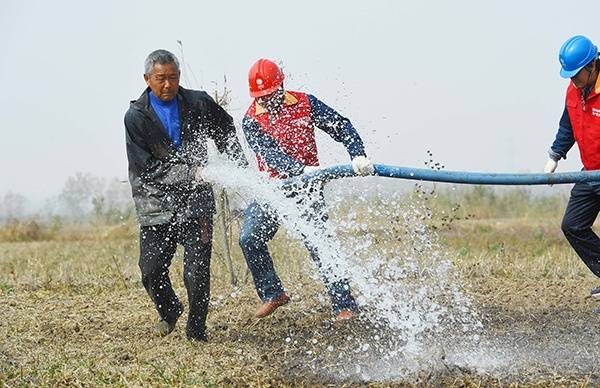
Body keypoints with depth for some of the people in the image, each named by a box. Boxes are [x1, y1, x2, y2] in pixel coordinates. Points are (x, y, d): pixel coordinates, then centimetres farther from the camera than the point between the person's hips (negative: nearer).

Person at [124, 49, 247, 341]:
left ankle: (196, 328, 8)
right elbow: (146, 168, -10)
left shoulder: (198, 104, 3)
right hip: (156, 203, 0)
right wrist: (191, 172, -19)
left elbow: (226, 128, 25)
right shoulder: (136, 117, -4)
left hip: (195, 199, 0)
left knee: (197, 270, -11)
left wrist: (237, 162, 14)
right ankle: (168, 312, 26)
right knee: (152, 269, -4)